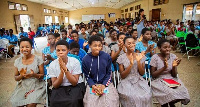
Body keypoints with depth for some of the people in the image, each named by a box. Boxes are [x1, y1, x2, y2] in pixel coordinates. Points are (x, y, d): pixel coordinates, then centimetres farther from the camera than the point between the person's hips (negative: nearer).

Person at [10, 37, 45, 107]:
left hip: (36, 86, -3)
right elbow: (16, 78, 8)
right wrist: (21, 76, -14)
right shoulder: (17, 61, 3)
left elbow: (42, 75, -2)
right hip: (22, 87, 4)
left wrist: (34, 75, -22)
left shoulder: (38, 59, -7)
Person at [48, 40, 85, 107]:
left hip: (76, 86, -2)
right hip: (60, 87, 2)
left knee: (73, 101, -30)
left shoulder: (75, 62, -14)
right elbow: (55, 85, -9)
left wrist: (65, 69, -28)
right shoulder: (52, 65, -7)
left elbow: (74, 82, -16)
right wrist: (62, 72, -26)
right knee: (54, 101, -25)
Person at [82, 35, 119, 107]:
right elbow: (87, 76, 2)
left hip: (106, 83, 0)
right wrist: (93, 86, -13)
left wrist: (103, 85, -11)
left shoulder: (107, 57, -5)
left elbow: (109, 73, 2)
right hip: (92, 84, 0)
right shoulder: (85, 59, -4)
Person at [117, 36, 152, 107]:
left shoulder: (140, 56, 4)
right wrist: (131, 64, -18)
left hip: (139, 81, 2)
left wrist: (138, 61, -13)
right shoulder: (121, 58, -3)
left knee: (146, 96, -26)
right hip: (127, 82, -2)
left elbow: (142, 73, 3)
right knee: (132, 97, -30)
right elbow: (122, 76, -6)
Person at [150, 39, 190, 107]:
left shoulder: (173, 56, -1)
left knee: (182, 92, -21)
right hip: (159, 81, -4)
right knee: (169, 93, -28)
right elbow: (153, 75, -12)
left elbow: (174, 75, 1)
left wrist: (174, 67, -19)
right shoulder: (155, 57, -12)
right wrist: (164, 68, -23)